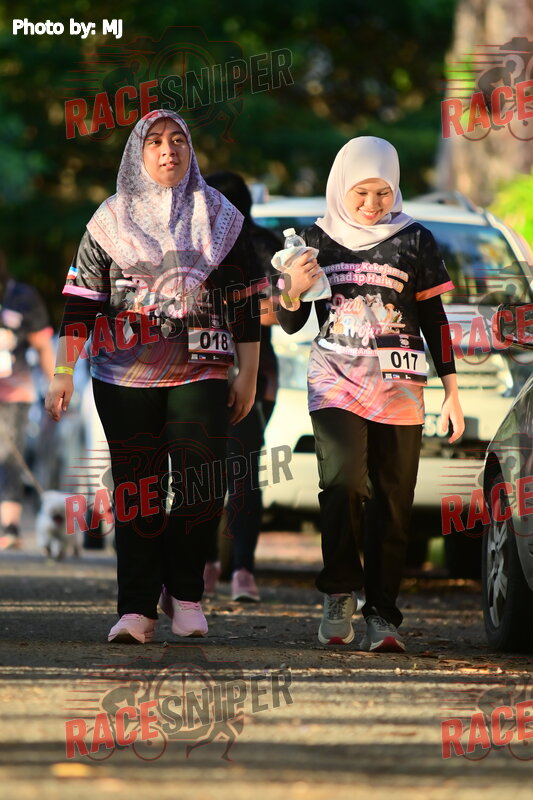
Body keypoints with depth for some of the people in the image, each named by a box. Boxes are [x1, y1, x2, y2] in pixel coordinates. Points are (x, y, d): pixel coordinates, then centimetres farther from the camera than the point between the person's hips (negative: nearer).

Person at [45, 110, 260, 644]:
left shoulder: (220, 218, 10)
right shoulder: (111, 220, 8)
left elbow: (244, 301, 11)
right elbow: (81, 300, 5)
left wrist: (248, 375, 7)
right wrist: (64, 372, -3)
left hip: (200, 374, 0)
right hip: (125, 375, 0)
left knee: (202, 488, -10)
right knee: (137, 492, -3)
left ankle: (184, 592, 8)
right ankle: (137, 609, 0)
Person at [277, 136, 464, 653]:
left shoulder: (413, 240, 5)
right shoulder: (319, 239, 7)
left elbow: (434, 320, 11)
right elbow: (290, 324, 13)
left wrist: (451, 392, 8)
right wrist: (294, 291, -10)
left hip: (398, 387, 0)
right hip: (335, 378, 0)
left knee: (392, 499, -3)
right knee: (342, 481, -21)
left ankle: (381, 615, 2)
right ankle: (340, 594, -7)